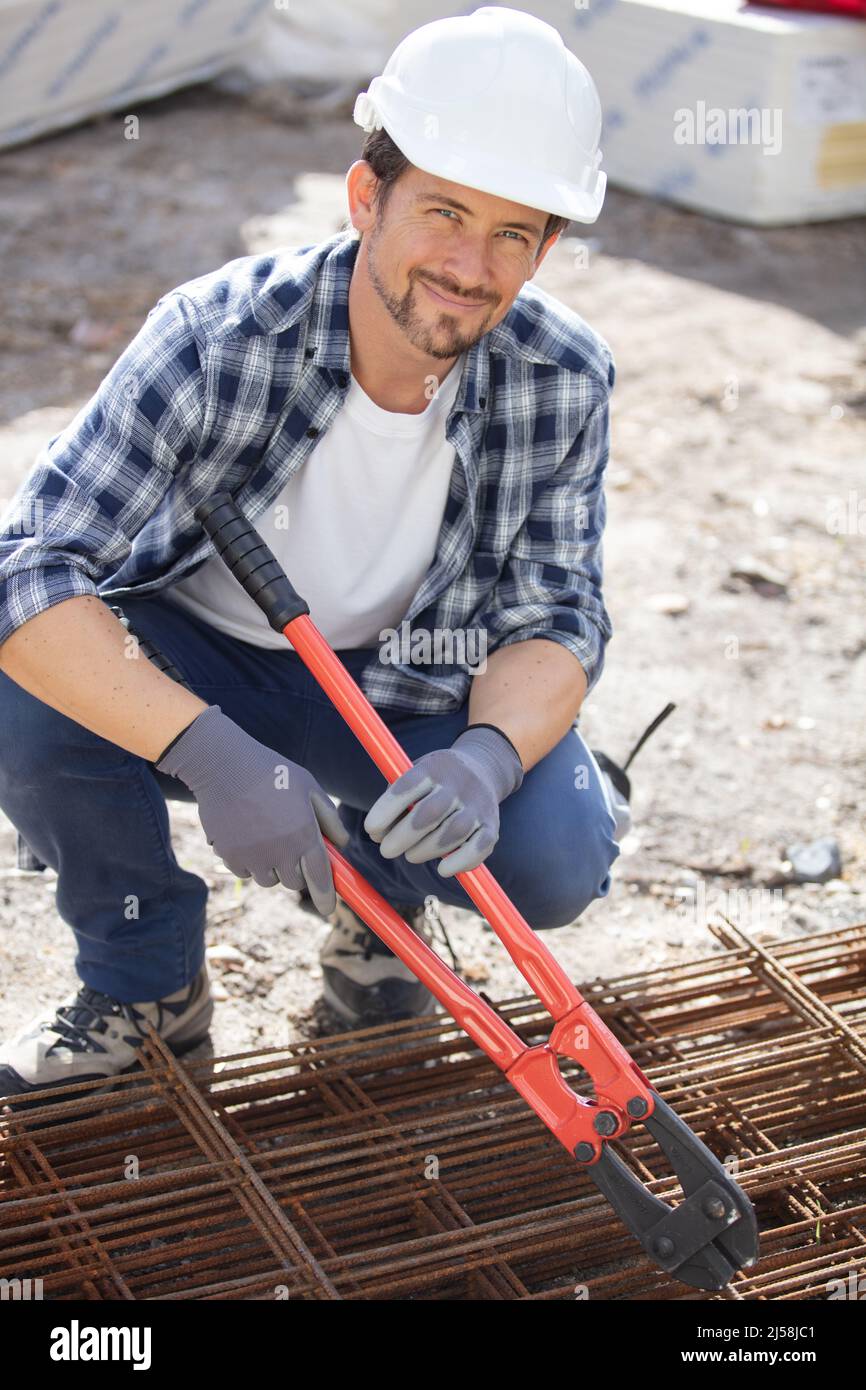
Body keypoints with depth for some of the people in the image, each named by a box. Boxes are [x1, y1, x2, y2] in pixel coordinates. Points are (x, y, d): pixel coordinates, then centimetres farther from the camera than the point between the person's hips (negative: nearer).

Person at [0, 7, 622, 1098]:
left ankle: (376, 881, 14)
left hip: (410, 683, 2)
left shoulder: (564, 380, -20)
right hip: (195, 659, -1)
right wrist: (213, 754, -50)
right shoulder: (218, 337, -30)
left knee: (556, 856, -24)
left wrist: (488, 754, -38)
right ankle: (144, 986, -2)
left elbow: (556, 619, -14)